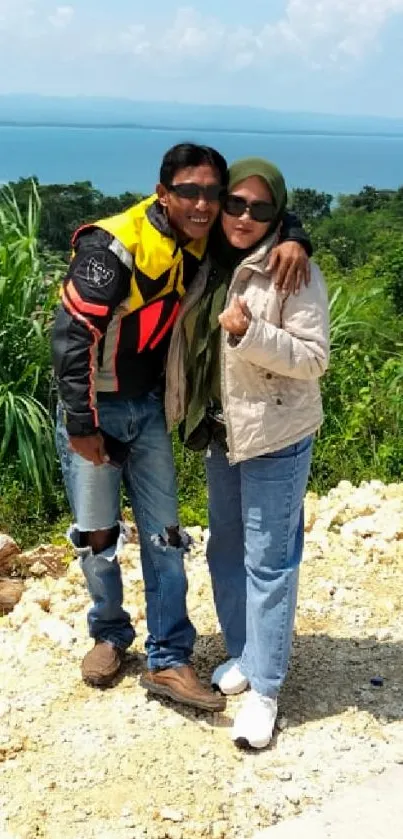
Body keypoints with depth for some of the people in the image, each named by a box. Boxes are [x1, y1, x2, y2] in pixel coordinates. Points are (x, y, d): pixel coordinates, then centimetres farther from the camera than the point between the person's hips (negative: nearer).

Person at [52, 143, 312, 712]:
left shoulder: (203, 243, -4)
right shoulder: (115, 245, -23)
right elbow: (73, 334, -22)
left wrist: (293, 240, -16)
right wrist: (81, 425, -20)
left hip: (148, 406, 5)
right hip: (94, 407, -5)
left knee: (164, 534, 3)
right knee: (97, 536, 7)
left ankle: (168, 661, 12)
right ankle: (110, 634, 31)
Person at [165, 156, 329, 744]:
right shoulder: (211, 263, 6)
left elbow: (314, 357, -17)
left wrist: (250, 335, -30)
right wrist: (189, 414, 7)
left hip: (276, 438, -7)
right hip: (221, 433, 7)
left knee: (268, 562, 0)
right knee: (225, 551, 17)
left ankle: (265, 688, 12)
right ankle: (243, 655, 35)